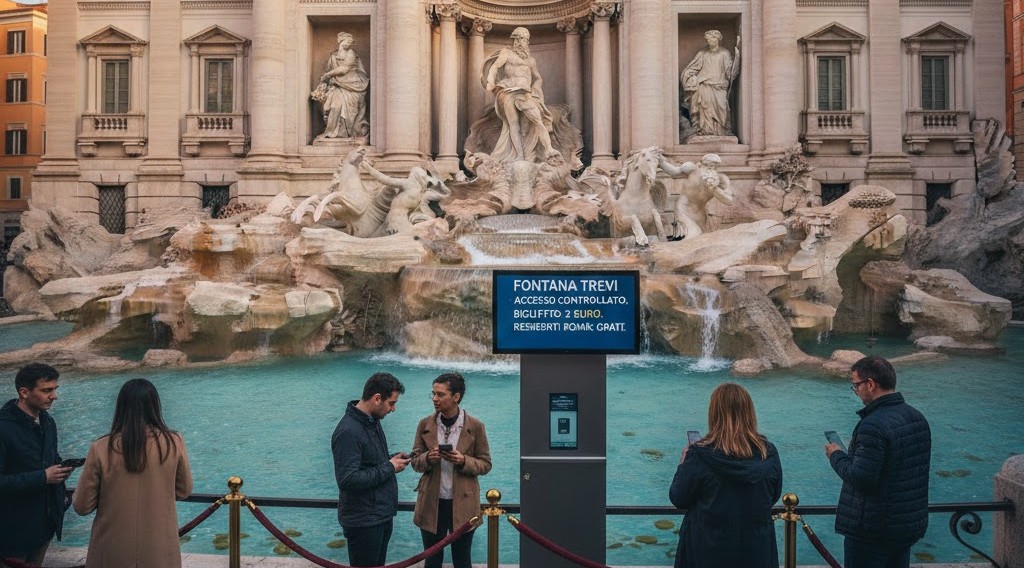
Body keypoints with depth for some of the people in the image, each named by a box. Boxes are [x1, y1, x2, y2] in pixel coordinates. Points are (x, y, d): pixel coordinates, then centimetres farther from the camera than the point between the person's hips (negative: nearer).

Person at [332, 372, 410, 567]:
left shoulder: (373, 421, 6)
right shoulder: (348, 431, -24)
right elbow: (348, 480, -28)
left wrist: (392, 459, -1)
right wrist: (389, 468, -20)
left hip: (382, 514, 9)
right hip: (363, 521, -9)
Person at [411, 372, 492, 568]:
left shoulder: (476, 426, -6)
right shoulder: (425, 424, 0)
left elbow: (485, 464, -2)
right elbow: (415, 461, 5)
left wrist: (463, 461, -20)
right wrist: (428, 458, -17)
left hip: (462, 504, -2)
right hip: (431, 504, 2)